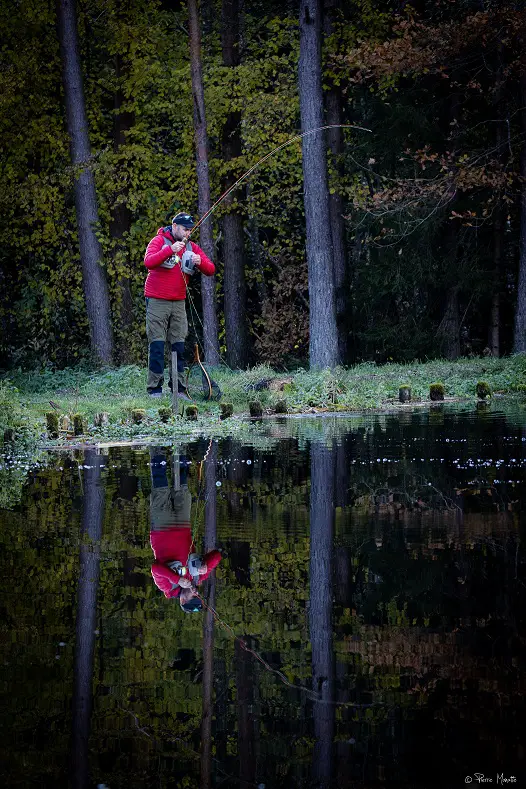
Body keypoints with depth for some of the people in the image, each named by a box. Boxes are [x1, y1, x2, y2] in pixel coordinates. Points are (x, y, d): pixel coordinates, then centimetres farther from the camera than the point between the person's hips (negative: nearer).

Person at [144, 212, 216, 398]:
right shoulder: (159, 241, -4)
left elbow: (210, 270, 4)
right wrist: (170, 250, -34)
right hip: (157, 301, -5)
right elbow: (149, 262, -22)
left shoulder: (191, 247, 10)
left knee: (179, 346, 2)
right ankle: (154, 389, -6)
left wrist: (200, 262, -18)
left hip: (179, 303, 5)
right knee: (157, 345, -6)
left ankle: (179, 388, 5)